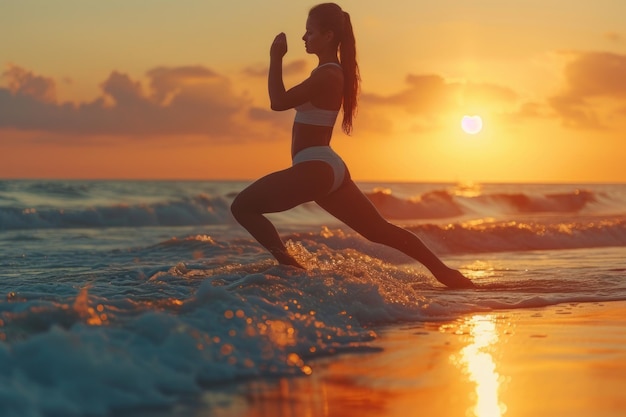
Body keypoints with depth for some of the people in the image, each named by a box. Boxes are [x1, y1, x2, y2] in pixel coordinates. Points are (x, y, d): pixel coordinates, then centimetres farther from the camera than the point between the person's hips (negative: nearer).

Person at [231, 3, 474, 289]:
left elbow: (279, 102, -20)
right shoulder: (333, 72, 16)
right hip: (328, 168, 10)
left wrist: (276, 59, -12)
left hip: (314, 169, -10)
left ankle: (290, 268, -12)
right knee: (380, 230, 11)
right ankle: (442, 271, 7)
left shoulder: (327, 75, -14)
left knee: (242, 207, -4)